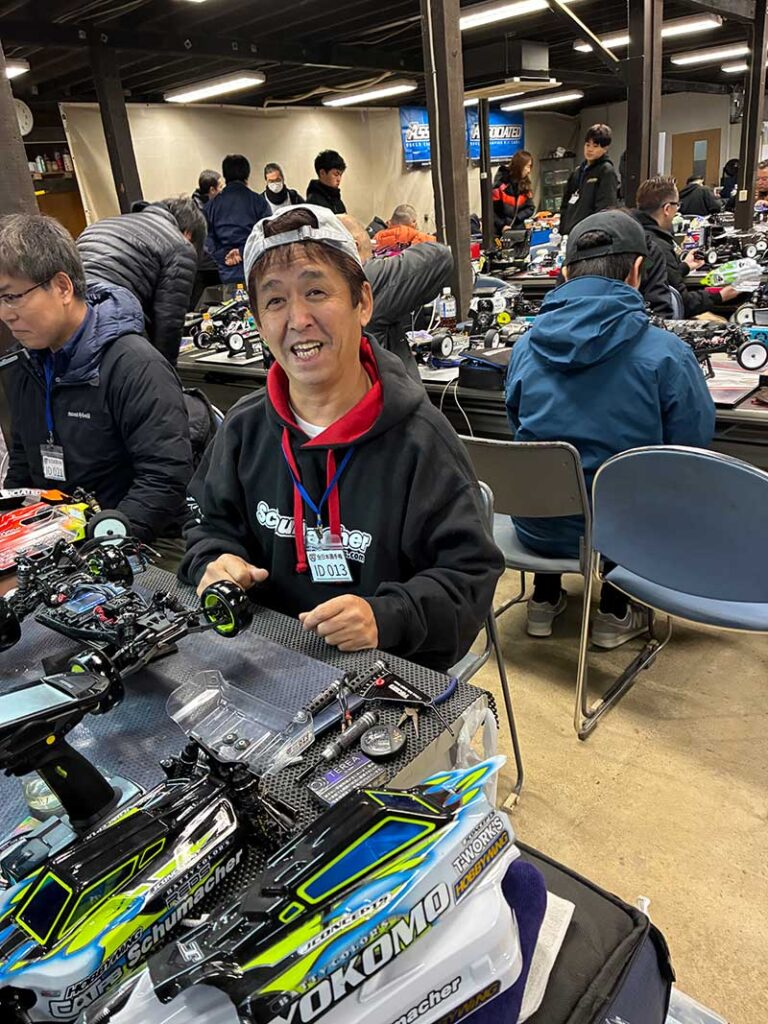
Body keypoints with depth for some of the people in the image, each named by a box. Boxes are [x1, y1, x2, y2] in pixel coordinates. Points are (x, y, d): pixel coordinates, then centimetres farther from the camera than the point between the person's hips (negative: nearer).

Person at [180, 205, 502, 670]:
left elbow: (471, 572, -12)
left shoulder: (418, 439, -14)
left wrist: (387, 617, -27)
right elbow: (216, 525, 15)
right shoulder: (244, 428, 2)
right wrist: (215, 563, -7)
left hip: (393, 669, -2)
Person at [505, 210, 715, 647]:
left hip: (536, 527, 3)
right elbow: (696, 442, -5)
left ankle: (545, 599, 38)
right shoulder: (666, 353, -16)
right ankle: (615, 611, 31)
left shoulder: (527, 345, -4)